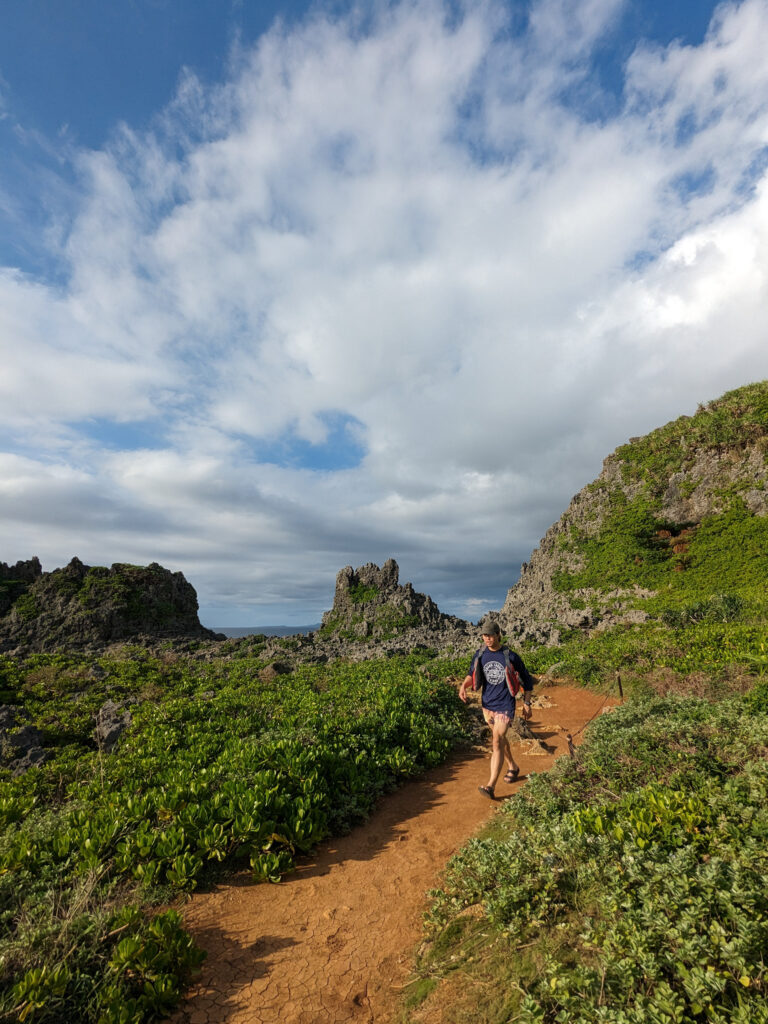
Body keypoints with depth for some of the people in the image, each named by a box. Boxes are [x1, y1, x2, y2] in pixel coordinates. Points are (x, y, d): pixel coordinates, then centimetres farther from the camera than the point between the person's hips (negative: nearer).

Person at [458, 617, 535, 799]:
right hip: (487, 704, 5)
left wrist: (527, 704, -1)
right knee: (500, 738, 22)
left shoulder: (510, 656, -14)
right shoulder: (480, 655, -3)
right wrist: (464, 685, -13)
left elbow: (526, 679, -2)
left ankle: (491, 786, -9)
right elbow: (472, 675, 8)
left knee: (497, 743, -11)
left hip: (505, 705, -5)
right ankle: (512, 767, 46)